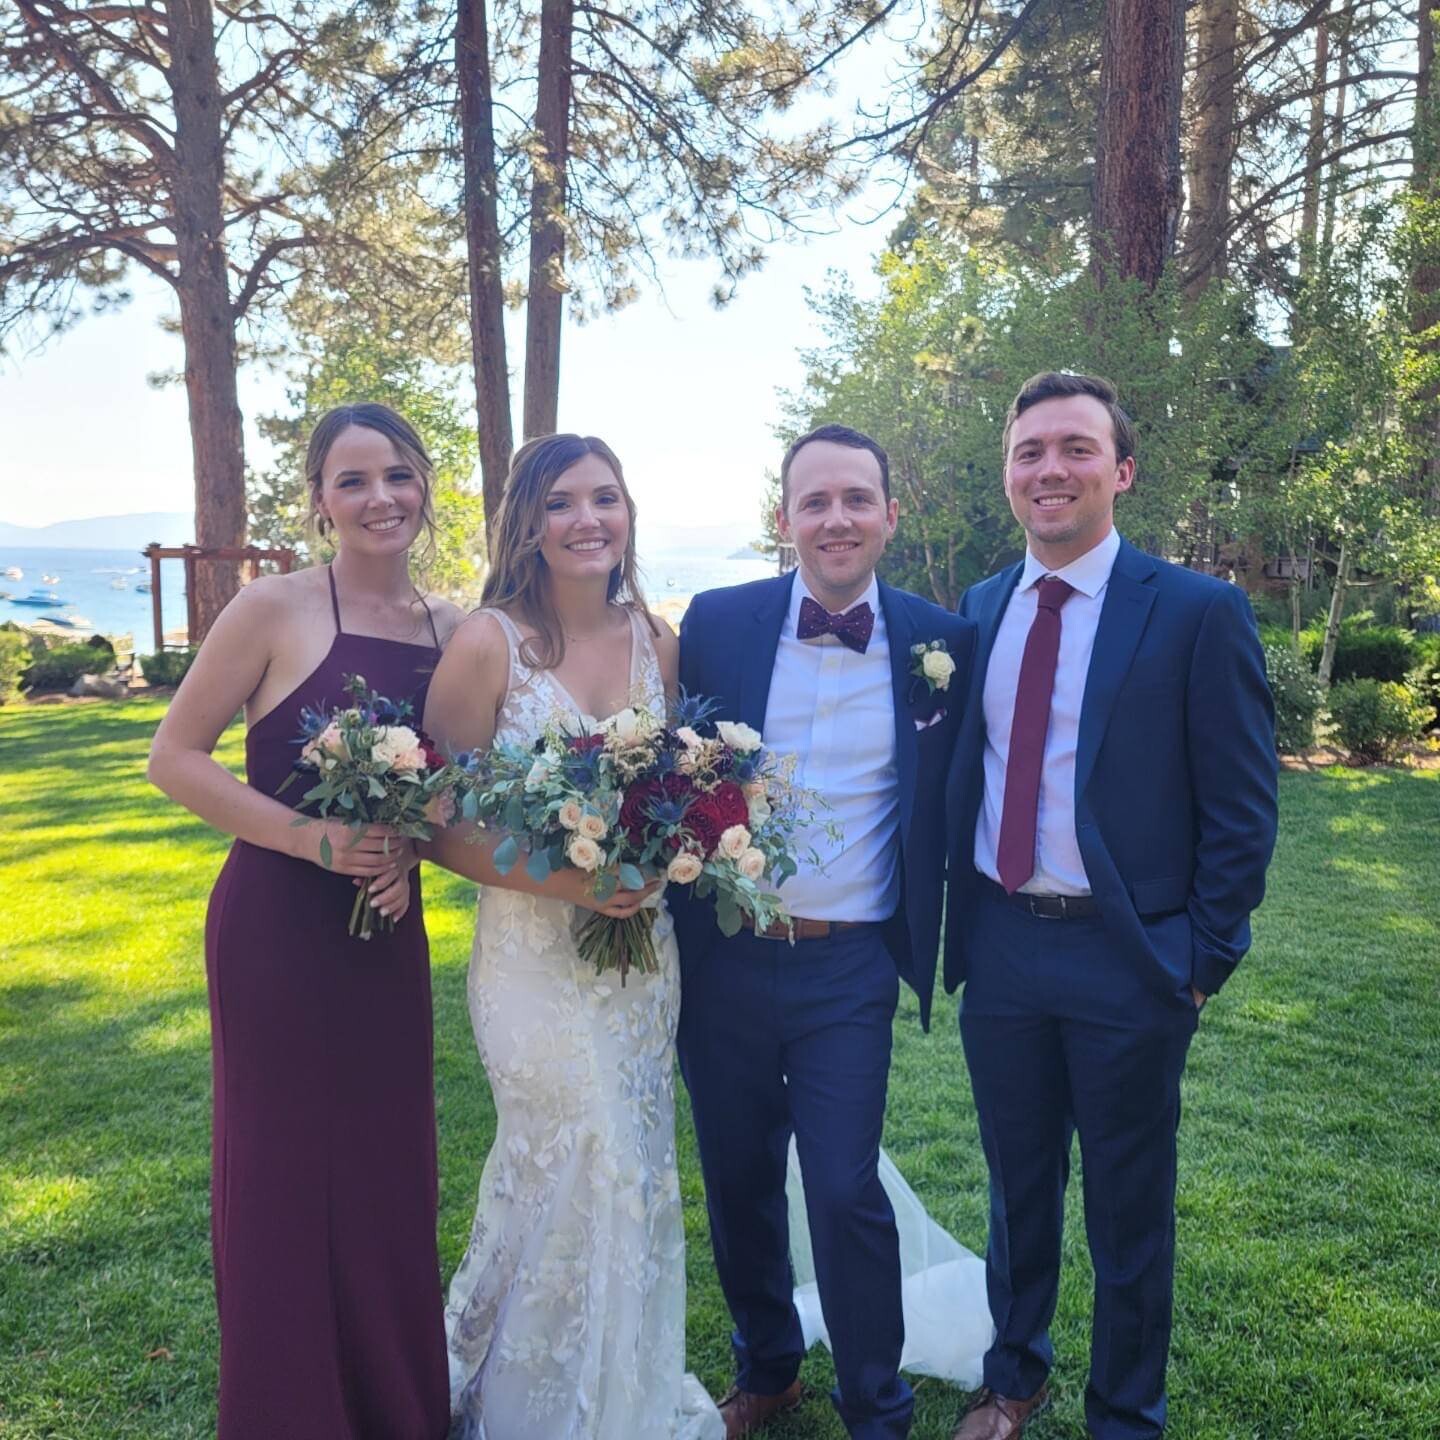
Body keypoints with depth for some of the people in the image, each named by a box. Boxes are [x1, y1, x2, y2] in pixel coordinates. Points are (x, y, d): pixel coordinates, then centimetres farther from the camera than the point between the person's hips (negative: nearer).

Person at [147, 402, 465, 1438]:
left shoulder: (454, 628, 4)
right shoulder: (276, 609, -10)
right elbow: (174, 758, -8)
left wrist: (410, 842, -6)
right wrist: (310, 837, -18)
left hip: (390, 932, 5)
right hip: (279, 932, -4)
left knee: (391, 1172, 15)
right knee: (287, 1178, 7)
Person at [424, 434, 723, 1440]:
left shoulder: (655, 638, 2)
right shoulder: (487, 644, -13)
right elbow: (441, 825, -12)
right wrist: (564, 881, -21)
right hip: (536, 952, -4)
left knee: (635, 1177, 16)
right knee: (583, 1177, 3)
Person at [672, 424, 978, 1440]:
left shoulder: (943, 642, -2)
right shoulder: (717, 623, -2)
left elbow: (950, 804, 7)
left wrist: (932, 938, 3)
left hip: (849, 972, -1)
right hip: (722, 963, 2)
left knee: (846, 1191, 0)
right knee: (739, 1183, 15)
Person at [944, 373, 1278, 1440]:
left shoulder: (1200, 612, -9)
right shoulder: (978, 611, 5)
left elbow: (1244, 811, -8)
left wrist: (1203, 961, -8)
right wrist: (954, 924, 7)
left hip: (1128, 960, -4)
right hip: (999, 949, 4)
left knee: (1130, 1211, 14)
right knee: (1018, 1190, 21)